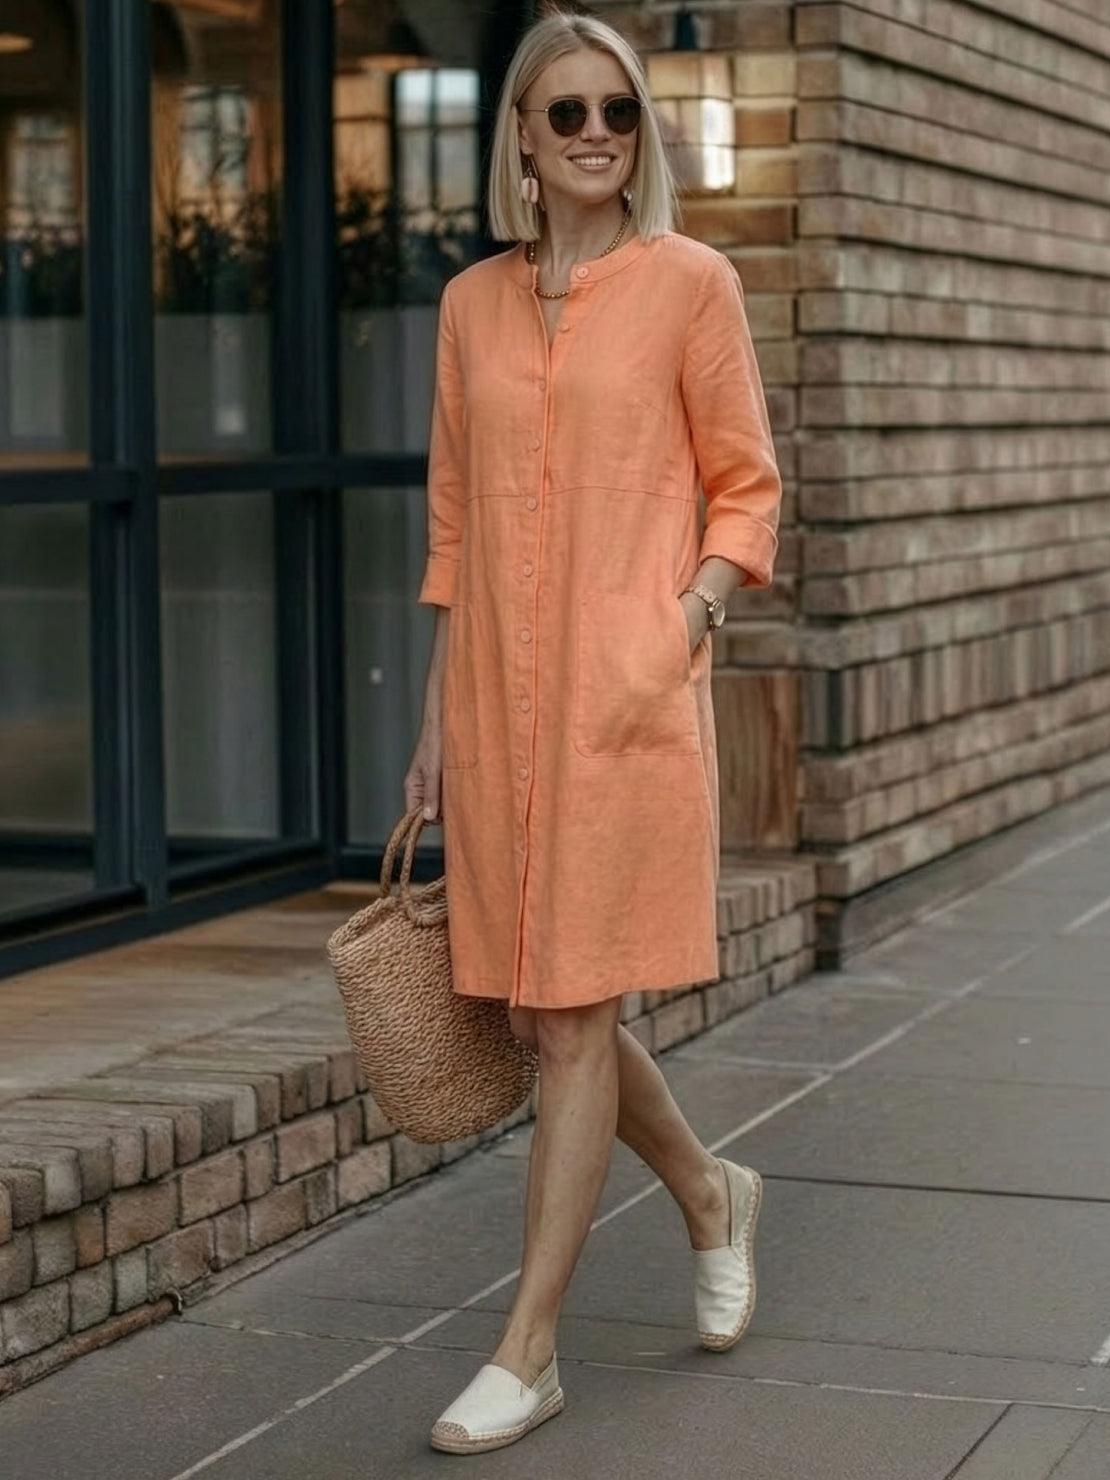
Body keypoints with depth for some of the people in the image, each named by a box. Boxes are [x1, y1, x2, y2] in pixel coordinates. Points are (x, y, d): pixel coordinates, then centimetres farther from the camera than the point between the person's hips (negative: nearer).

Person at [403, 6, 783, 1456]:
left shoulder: (688, 281, 1)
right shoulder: (472, 303, 12)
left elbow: (746, 487, 3)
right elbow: (455, 521, 15)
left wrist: (685, 623, -13)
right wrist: (437, 722, 13)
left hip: (623, 694, -5)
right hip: (498, 692, 5)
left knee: (572, 1014, -3)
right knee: (534, 1009, 9)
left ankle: (530, 1348, 6)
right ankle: (709, 1189, 36)